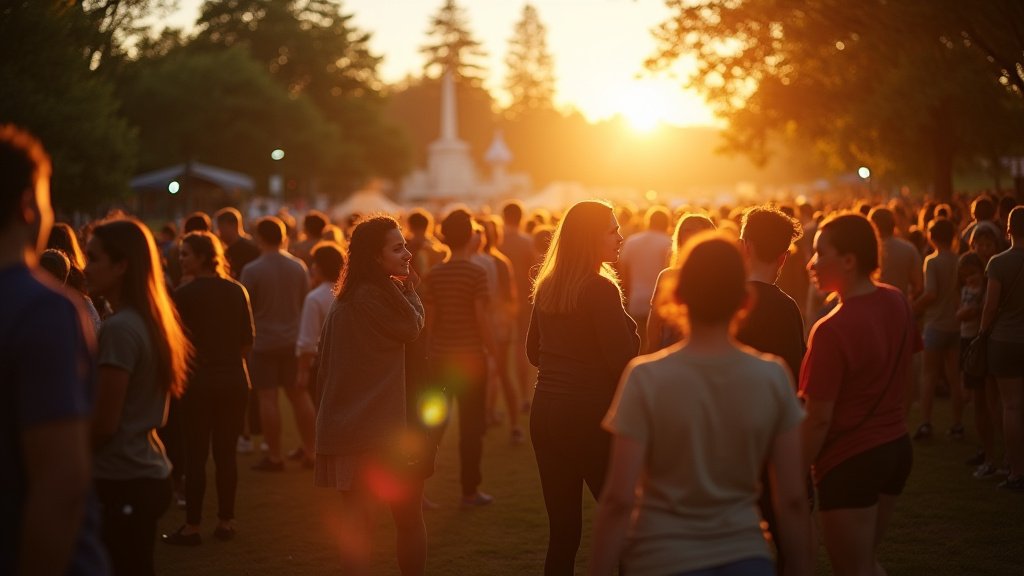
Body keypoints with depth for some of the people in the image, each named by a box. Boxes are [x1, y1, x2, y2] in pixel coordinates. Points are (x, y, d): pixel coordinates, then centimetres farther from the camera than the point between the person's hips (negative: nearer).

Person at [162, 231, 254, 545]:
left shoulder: (184, 295, -10)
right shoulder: (237, 291, 2)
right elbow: (248, 340, 4)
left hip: (199, 381, -4)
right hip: (234, 380, 4)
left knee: (195, 454, 2)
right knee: (226, 453, 10)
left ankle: (192, 527, 5)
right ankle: (225, 522, 16)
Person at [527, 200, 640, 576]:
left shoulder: (546, 286, 9)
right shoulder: (600, 289, -13)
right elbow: (623, 359, -15)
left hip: (546, 413, 7)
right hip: (590, 414, -7)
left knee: (562, 529, 10)